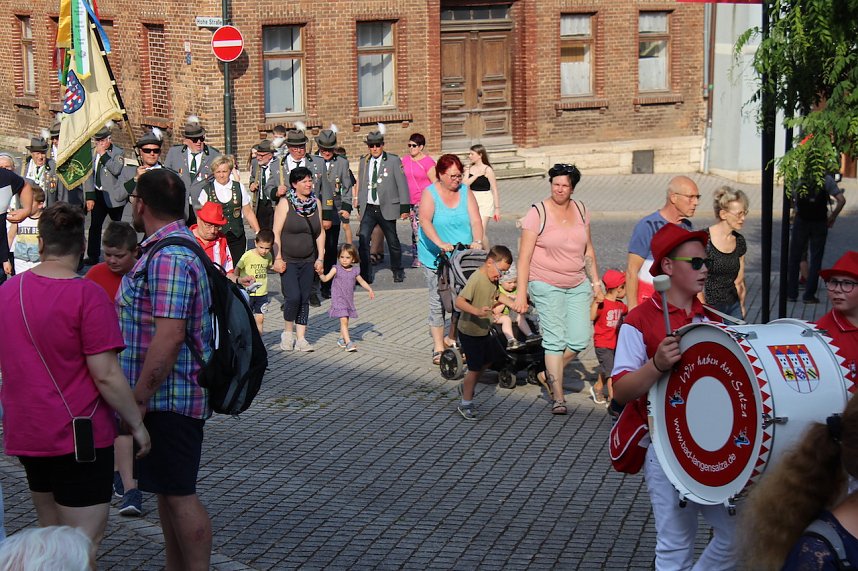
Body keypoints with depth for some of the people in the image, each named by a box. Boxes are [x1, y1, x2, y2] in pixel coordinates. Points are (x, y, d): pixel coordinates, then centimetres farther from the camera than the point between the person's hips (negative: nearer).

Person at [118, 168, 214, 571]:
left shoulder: (168, 258, -20)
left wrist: (138, 398, -22)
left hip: (168, 397, -11)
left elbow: (169, 335, -27)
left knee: (179, 494, -4)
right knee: (168, 491, 18)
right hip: (166, 398, 11)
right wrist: (142, 396, 21)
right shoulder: (175, 247, 14)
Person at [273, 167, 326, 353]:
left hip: (308, 261, 5)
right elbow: (276, 233, -10)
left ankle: (301, 338, 10)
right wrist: (278, 258, -15)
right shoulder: (285, 203, -9)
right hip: (288, 260, -5)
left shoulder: (316, 202, 6)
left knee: (304, 299, 4)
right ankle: (288, 332, 8)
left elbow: (320, 232, 10)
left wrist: (320, 257, 5)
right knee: (293, 297, -14)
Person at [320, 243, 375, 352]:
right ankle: (348, 343, -19)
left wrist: (370, 290, 9)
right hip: (338, 298, -5)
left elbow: (362, 281, 18)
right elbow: (326, 279, -12)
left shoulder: (355, 271, 5)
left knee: (346, 321, 16)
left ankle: (341, 339, 34)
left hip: (349, 299, 5)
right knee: (343, 320, -14)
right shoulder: (336, 269, -7)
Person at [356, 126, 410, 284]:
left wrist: (404, 207, -6)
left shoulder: (393, 161, -3)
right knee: (363, 240, -9)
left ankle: (398, 271, 27)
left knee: (393, 242, 7)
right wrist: (360, 206, 11)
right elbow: (361, 185, 14)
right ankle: (365, 274, -2)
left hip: (387, 209, -3)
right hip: (368, 209, 3)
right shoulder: (364, 161, 8)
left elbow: (402, 185, -3)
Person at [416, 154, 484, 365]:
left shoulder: (465, 192, 5)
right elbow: (425, 221, -20)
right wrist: (440, 243, -35)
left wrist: (477, 241, -25)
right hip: (435, 258, -3)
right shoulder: (430, 193, -4)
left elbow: (475, 220, -5)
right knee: (437, 302, -3)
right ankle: (438, 347, 4)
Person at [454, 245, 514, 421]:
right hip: (470, 332, -9)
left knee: (485, 362, 23)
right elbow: (459, 301, -35)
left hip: (483, 330, 9)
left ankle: (467, 387, 45)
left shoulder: (492, 279, 2)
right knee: (475, 367, -2)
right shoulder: (476, 279, -26)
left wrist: (513, 304, 18)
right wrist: (477, 311, -47)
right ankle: (466, 404, 13)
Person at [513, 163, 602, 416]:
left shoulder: (581, 211, 6)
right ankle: (558, 397, 3)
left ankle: (549, 374, 22)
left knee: (580, 339, -2)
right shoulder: (537, 214, -9)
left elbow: (588, 250, 17)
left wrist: (595, 281, 14)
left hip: (577, 285, 5)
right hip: (547, 285, -5)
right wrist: (521, 293, -14)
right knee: (555, 339, -7)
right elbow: (524, 256, -10)